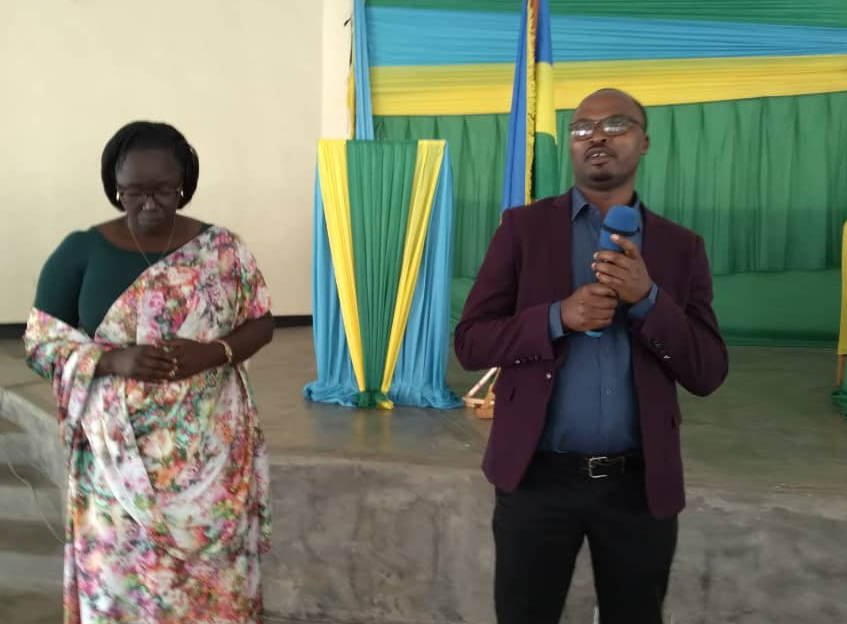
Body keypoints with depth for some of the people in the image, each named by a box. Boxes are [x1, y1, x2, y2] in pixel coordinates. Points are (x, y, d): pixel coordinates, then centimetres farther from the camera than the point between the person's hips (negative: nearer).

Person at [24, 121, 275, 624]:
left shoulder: (221, 249, -1)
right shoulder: (81, 251, -3)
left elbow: (261, 323, 5)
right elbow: (41, 338, -1)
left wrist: (212, 352, -16)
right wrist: (114, 359, -19)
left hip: (208, 451, 0)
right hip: (118, 455, 0)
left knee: (211, 566, 6)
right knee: (123, 568, 5)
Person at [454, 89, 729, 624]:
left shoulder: (680, 247, 5)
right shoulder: (524, 227, 1)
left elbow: (708, 373, -1)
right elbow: (470, 342, -2)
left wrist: (648, 298, -16)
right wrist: (558, 317, -18)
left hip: (640, 483, 2)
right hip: (538, 476, -1)